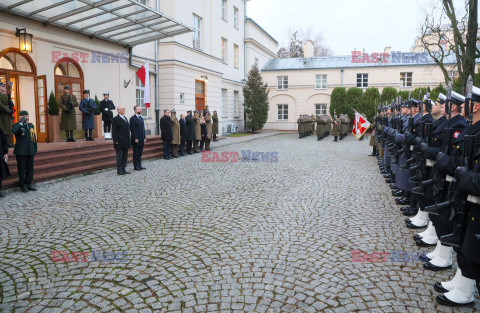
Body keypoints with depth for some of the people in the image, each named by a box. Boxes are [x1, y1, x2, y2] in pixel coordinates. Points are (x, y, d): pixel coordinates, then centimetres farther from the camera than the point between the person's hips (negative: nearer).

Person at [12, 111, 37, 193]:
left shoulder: (31, 125, 15)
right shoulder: (17, 125, -3)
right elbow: (14, 130, -28)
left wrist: (35, 148, 16)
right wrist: (21, 122, -20)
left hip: (30, 152, 5)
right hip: (21, 152, -5)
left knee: (30, 169, 8)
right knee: (22, 170, 2)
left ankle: (29, 185, 17)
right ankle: (23, 186, 10)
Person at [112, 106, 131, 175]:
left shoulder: (125, 118, 16)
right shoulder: (116, 119, -8)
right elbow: (114, 131, -11)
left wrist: (128, 140, 16)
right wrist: (116, 141, -16)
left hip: (126, 142, 8)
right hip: (120, 142, -8)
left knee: (125, 157, 11)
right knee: (119, 157, -1)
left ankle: (123, 169, 19)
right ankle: (119, 170, 5)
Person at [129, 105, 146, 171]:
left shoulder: (141, 118, 16)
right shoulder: (133, 118, -9)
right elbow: (132, 129, -15)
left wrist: (144, 137, 11)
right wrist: (135, 138, -19)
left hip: (141, 139, 7)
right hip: (136, 139, -7)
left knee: (140, 153, 11)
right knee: (136, 153, 0)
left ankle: (139, 165, 18)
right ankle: (136, 166, 6)